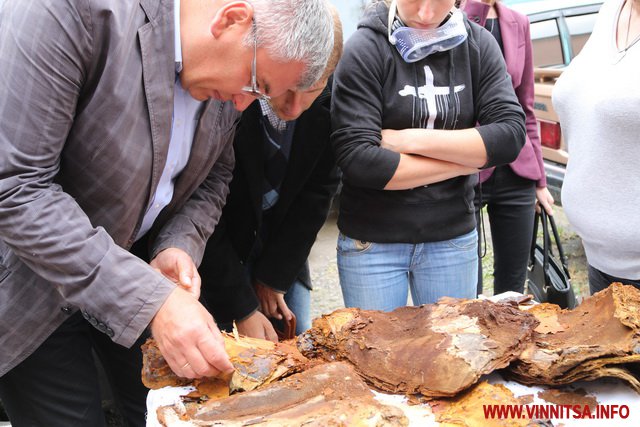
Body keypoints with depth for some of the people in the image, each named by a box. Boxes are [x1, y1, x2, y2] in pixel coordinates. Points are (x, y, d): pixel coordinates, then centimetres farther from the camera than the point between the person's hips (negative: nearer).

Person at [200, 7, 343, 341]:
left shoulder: (333, 101, -18)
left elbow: (319, 189, -6)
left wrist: (272, 276, -6)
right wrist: (242, 309, -20)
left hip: (282, 246, 3)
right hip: (218, 248, -3)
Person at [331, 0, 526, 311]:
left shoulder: (477, 44, -1)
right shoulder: (365, 49, -12)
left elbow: (511, 136, -10)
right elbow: (356, 159, -22)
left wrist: (412, 140, -17)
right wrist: (463, 162, -14)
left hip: (453, 237, 3)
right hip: (372, 242, -3)